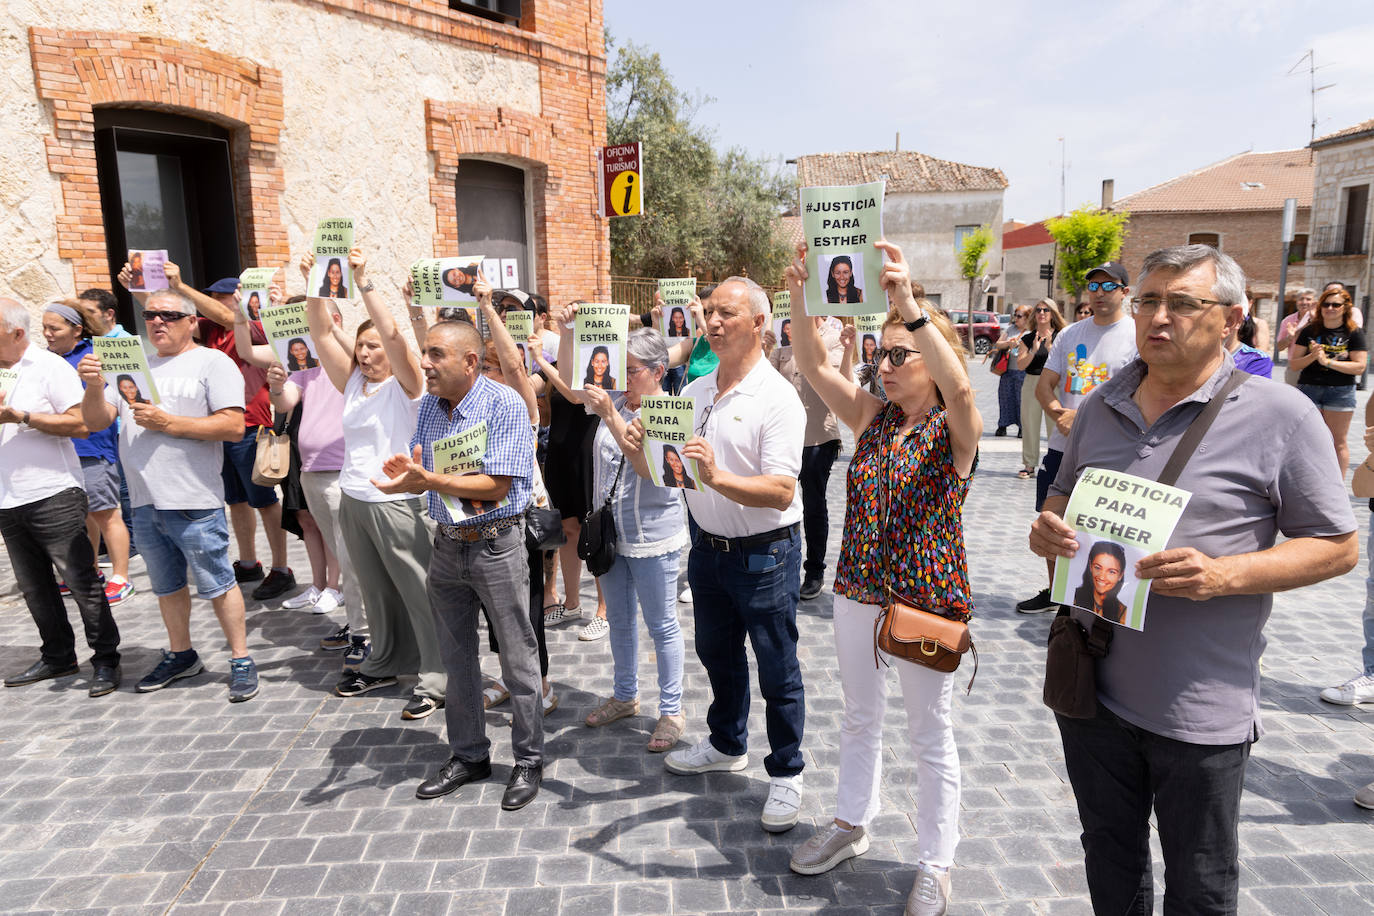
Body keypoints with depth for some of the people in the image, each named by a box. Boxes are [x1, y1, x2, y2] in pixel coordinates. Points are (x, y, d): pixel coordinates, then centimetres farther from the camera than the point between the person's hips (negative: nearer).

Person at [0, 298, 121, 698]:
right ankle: (57, 657, 25)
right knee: (34, 586, 13)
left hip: (52, 496, -7)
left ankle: (106, 660, 4)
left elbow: (80, 424, -15)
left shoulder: (49, 367, -6)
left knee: (81, 582, -3)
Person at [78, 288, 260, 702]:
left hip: (194, 502, -6)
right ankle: (181, 655, 33)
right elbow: (96, 422, 11)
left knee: (217, 585, 0)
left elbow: (234, 426, -14)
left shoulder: (213, 362, -3)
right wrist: (95, 387, -8)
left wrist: (169, 423, -17)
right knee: (166, 585, 18)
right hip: (144, 500, 6)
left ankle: (241, 660, 11)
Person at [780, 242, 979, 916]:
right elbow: (814, 366, -8)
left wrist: (908, 304, -46)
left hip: (929, 600, -5)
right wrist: (802, 301, -25)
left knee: (931, 736, 11)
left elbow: (959, 386, -34)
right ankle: (851, 823, 44)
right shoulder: (872, 416, 3)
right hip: (858, 591, 5)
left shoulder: (956, 428, -11)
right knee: (860, 718, 22)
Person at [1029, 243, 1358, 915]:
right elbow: (1064, 499, 16)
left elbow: (1337, 546, -7)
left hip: (1199, 709, -4)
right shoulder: (1100, 407, 5)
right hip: (1091, 684, 4)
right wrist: (1048, 531, -7)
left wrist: (1225, 574, -23)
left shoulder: (1280, 415, -9)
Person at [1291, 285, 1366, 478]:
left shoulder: (1354, 333, 0)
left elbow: (1359, 367, -8)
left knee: (1337, 443, 4)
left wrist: (1328, 361, -17)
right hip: (1309, 389, 1)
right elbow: (1294, 363, 1)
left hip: (1340, 392, -1)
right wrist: (1312, 356, -17)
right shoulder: (1309, 331, 5)